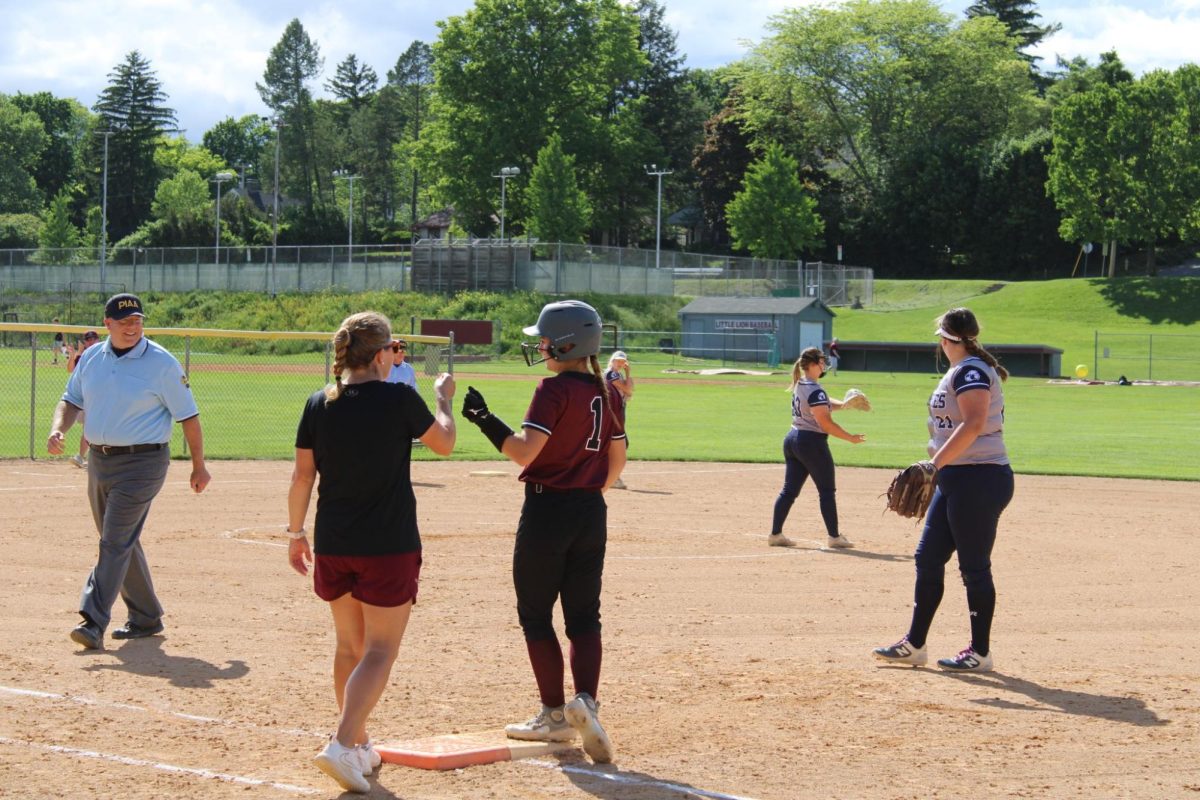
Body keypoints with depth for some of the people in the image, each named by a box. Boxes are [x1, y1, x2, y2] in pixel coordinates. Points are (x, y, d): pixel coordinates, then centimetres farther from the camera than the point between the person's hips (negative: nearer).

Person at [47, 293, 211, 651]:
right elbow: (72, 400, 16)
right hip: (99, 461, 7)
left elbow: (188, 415, -5)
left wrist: (198, 466, -3)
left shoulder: (161, 363, -9)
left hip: (142, 463, -7)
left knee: (116, 542, -15)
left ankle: (94, 622, -20)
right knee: (121, 543, 14)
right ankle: (146, 618, 26)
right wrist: (58, 430, -6)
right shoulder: (91, 358, 7)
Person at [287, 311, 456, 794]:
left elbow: (302, 475, 3)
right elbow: (444, 443, 4)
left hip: (332, 545, 5)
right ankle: (343, 745, -16)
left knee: (349, 645, 18)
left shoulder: (318, 405, 0)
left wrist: (296, 532, 15)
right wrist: (443, 398, 21)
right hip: (388, 546, -5)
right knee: (379, 650, -1)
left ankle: (359, 747, 26)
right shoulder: (400, 399, -11)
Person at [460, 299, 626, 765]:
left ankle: (555, 715, 11)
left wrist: (485, 419, -17)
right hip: (592, 515, 7)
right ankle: (585, 701, -11)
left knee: (535, 614, 7)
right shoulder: (603, 392, 8)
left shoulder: (554, 390, -14)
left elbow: (524, 451, -23)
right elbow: (617, 461, 14)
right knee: (584, 617, 9)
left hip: (547, 511, -7)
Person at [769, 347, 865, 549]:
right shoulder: (814, 390, -18)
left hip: (792, 439, 9)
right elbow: (826, 423, -20)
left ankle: (775, 534, 7)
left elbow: (825, 404, 19)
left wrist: (843, 405, 3)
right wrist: (850, 438, -13)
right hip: (812, 442, -9)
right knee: (827, 491, 1)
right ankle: (834, 537, 5)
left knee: (789, 489, 9)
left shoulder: (799, 385, 12)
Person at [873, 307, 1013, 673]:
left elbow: (974, 424, -26)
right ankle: (914, 645, 17)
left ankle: (980, 652, 5)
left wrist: (936, 462, -28)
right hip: (956, 481, 10)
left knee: (974, 566, -3)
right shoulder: (960, 371, 17)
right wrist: (939, 467, 20)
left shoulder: (970, 370, -14)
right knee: (928, 558, 11)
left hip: (979, 480, -10)